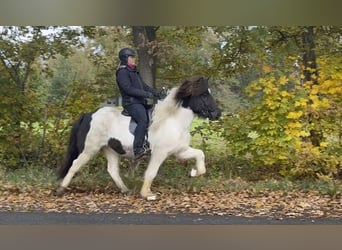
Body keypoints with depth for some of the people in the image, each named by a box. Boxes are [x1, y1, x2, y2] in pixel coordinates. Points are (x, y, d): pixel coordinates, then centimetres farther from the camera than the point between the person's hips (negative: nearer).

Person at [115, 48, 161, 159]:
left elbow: (143, 85, 23)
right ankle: (137, 149, -32)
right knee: (143, 120, -28)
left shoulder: (134, 71, 22)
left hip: (140, 102, 10)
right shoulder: (122, 72, -8)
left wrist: (155, 92, 9)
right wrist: (146, 94, -20)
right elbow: (128, 89, -17)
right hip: (131, 103, -10)